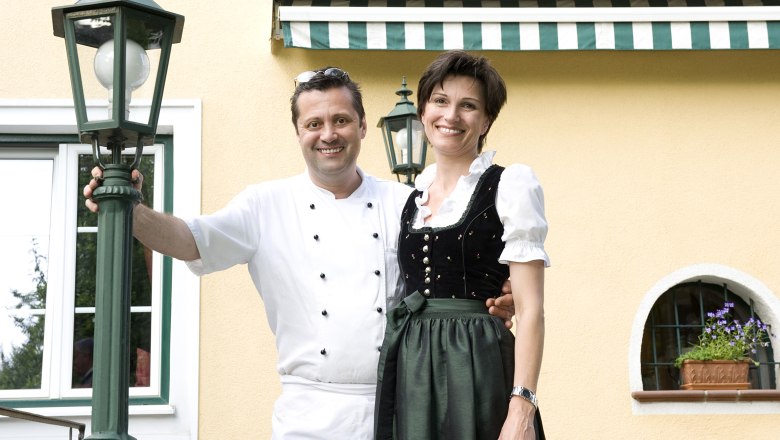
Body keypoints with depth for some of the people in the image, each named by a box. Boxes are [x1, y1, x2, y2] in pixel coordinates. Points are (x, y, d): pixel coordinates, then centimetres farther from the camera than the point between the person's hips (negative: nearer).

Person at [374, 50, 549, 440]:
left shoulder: (511, 184, -2)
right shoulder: (412, 199, 14)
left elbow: (530, 308, -8)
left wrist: (522, 408, -17)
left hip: (476, 368, -5)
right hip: (409, 371, 5)